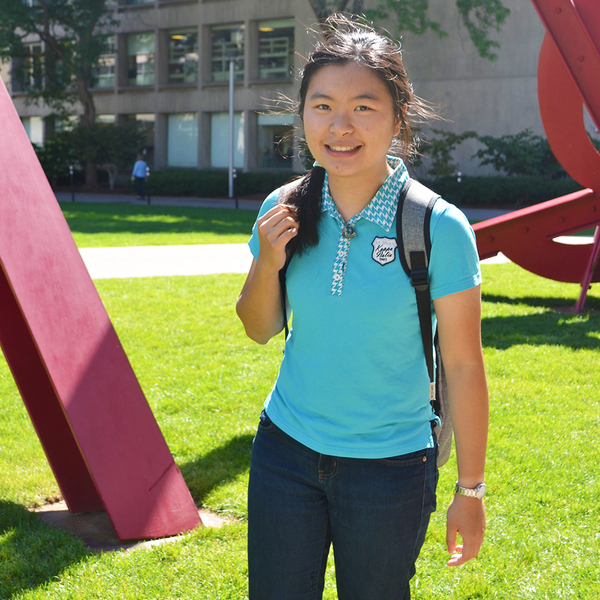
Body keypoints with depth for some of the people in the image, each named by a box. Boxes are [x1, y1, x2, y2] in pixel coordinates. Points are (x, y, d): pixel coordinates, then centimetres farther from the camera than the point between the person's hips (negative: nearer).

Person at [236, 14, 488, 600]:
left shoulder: (439, 228, -15)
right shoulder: (285, 211, -4)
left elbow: (462, 365, -9)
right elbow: (260, 330, 7)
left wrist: (470, 488, -5)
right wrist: (267, 264, -13)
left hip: (391, 466, -3)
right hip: (286, 451, 3)